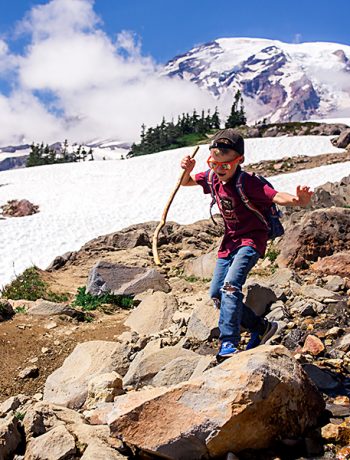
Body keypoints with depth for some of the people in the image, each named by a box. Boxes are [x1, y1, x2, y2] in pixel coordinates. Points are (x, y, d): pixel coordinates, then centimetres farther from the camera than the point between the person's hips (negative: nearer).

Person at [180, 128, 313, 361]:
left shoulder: (248, 183, -25)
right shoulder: (211, 177, -4)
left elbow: (276, 196, -37)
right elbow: (186, 182, 12)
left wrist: (298, 200, -59)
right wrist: (188, 169, -12)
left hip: (252, 239, -8)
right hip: (231, 240, 8)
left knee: (230, 285, -28)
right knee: (217, 293, 7)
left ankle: (229, 343, -24)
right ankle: (261, 327, 21)